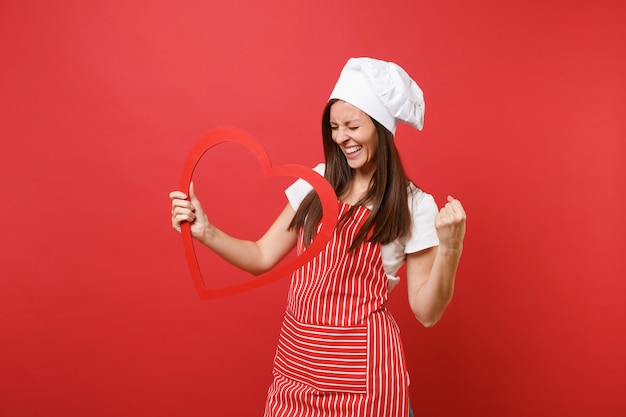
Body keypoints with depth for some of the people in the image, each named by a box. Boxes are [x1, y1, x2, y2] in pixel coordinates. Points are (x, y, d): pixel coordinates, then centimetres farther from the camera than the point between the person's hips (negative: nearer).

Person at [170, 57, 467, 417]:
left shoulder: (413, 205, -9)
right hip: (296, 359, 4)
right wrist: (206, 232, -10)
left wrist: (450, 248, -23)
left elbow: (427, 313, -9)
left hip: (361, 369, -4)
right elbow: (262, 257, 4)